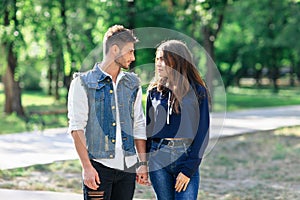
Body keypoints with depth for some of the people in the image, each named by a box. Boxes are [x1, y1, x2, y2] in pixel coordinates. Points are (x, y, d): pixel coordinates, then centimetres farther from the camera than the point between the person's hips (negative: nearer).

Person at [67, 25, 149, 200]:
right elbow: (76, 128, -7)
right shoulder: (83, 83, -2)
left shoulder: (132, 83, 14)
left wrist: (143, 163, 8)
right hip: (99, 165, -5)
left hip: (128, 166, 5)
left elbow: (139, 126, 15)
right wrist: (87, 166, -14)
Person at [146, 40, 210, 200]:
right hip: (158, 159, 3)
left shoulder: (197, 91, -1)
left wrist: (189, 169, -10)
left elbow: (202, 133, -4)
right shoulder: (154, 91, 10)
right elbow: (148, 127, 13)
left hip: (186, 157, -3)